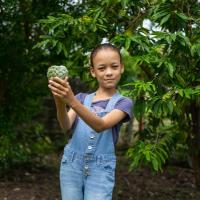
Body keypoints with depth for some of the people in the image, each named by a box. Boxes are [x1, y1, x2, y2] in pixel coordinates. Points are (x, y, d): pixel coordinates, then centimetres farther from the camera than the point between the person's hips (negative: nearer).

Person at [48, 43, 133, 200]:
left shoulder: (123, 102, 0)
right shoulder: (82, 98, 10)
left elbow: (100, 125, -20)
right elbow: (66, 126, -8)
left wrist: (72, 101, -34)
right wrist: (60, 102, -29)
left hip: (100, 170, -3)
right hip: (72, 165, 3)